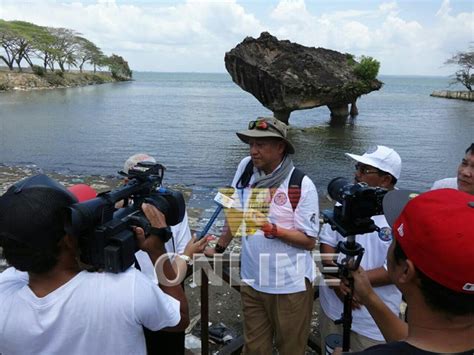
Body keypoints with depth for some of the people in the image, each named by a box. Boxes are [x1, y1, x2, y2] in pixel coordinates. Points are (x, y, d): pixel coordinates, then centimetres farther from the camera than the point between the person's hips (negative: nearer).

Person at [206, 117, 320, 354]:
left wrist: (274, 230, -25)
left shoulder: (302, 185, -15)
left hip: (290, 285, -4)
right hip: (252, 281, 4)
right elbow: (235, 213, 9)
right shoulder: (246, 168, -2)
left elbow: (309, 241, -11)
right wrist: (219, 248, 14)